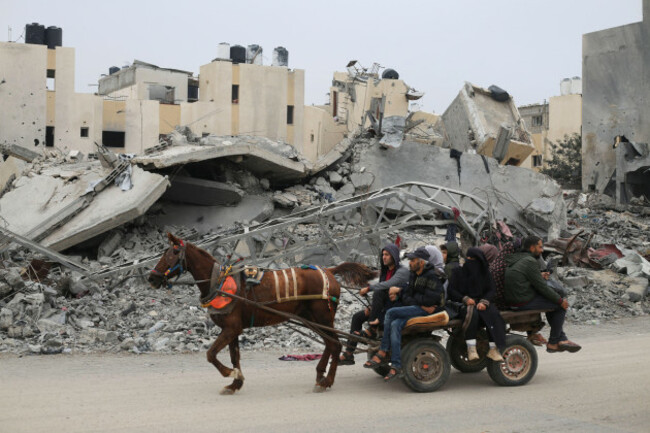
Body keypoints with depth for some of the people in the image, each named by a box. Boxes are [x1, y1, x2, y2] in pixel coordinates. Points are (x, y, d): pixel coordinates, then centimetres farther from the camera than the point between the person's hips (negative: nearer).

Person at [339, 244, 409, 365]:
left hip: (398, 307, -8)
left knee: (378, 292, -31)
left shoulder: (403, 271, -12)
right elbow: (381, 288, 17)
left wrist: (369, 288, -26)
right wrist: (371, 307, 3)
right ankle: (348, 355, -2)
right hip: (385, 306, 8)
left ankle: (372, 329, -25)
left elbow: (388, 284, -30)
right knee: (357, 317, -2)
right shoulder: (385, 271, 14)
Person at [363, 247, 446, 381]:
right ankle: (396, 367, -25)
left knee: (391, 313, -21)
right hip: (417, 309, 7)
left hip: (428, 311, -7)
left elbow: (430, 299, -20)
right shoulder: (413, 275, 15)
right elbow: (406, 296, 11)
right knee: (395, 324, -22)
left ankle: (382, 353, -13)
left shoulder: (432, 276, -11)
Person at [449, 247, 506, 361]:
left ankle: (493, 349, -26)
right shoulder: (458, 272, 6)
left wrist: (484, 302, -17)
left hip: (482, 303, 2)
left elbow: (492, 290, 3)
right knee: (472, 313, -37)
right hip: (463, 305, -2)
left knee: (493, 314, -30)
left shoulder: (485, 273, 11)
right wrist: (465, 299, -17)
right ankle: (471, 349, -36)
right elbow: (451, 291, 0)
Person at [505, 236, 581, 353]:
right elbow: (542, 287, -13)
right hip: (524, 302, -10)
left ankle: (561, 339, 25)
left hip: (512, 301, 10)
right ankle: (553, 343, 12)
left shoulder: (514, 259, 14)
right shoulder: (530, 262, -15)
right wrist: (560, 301, -3)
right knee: (561, 306, 3)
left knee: (552, 302, 25)